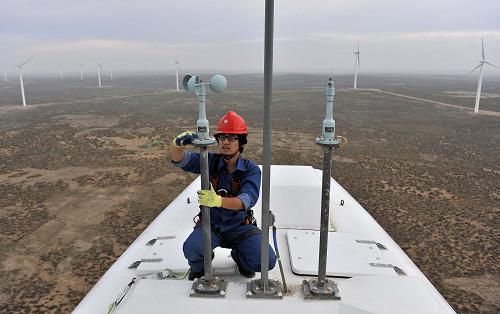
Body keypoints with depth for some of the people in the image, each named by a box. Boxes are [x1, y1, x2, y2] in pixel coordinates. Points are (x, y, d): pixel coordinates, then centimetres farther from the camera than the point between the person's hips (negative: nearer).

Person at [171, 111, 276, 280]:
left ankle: (239, 256, 18)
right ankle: (200, 265, 10)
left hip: (240, 226, 0)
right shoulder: (210, 161, -6)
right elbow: (180, 160, -18)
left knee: (268, 261, -18)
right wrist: (178, 145, -42)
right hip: (210, 224, 1)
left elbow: (247, 199, -27)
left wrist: (218, 200, -46)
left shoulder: (251, 169, -11)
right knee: (191, 249, -30)